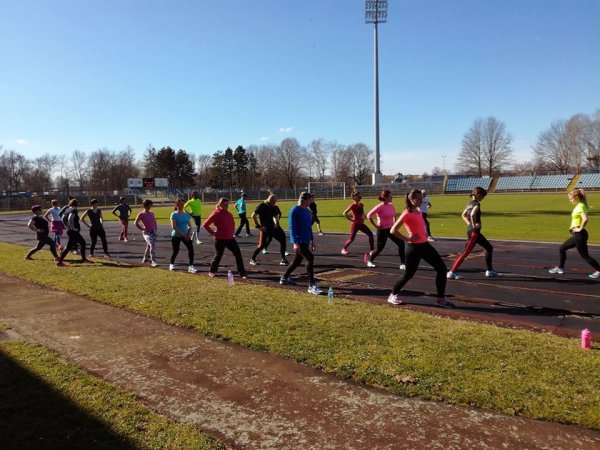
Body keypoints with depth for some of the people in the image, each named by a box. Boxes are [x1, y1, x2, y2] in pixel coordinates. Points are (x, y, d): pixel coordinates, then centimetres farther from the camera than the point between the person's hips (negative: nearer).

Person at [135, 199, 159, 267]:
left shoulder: (152, 213, 11)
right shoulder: (141, 214, -5)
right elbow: (136, 223, -6)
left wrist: (156, 229, 10)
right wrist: (142, 229, -10)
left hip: (153, 232, 6)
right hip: (147, 232, -6)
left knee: (149, 246, 19)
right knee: (152, 245, -24)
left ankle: (145, 258, 39)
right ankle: (153, 261, -26)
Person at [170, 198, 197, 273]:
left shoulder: (186, 214, 6)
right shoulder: (174, 214, -9)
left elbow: (190, 226, 10)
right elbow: (174, 227, -16)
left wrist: (189, 234, -7)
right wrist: (183, 234, -20)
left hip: (186, 235, 4)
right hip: (176, 236, -4)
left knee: (191, 249, -11)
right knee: (176, 251, 4)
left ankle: (191, 266, -6)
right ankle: (172, 264, 31)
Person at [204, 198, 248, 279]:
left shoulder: (229, 214, 9)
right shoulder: (216, 214, -10)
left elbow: (233, 223, 28)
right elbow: (206, 224, -10)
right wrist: (212, 233, -9)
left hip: (230, 238, 6)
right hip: (220, 239, -6)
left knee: (238, 254, -1)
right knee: (218, 255, 6)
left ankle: (242, 273, 5)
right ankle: (212, 271, 30)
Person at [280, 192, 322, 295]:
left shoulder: (308, 211, 12)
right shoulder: (295, 210, -13)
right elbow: (292, 227, -17)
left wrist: (312, 240, 20)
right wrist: (295, 242, -23)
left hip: (306, 241, 9)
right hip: (299, 241, -9)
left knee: (297, 261, 18)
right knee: (310, 258, -19)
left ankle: (284, 278, 37)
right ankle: (312, 286, -17)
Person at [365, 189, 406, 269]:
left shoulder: (391, 206, 4)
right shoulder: (380, 207, -16)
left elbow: (394, 215, 25)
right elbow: (369, 215, -17)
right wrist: (375, 225, -15)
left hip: (391, 229, 6)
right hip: (382, 230, -6)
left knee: (401, 244, -8)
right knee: (379, 248, 3)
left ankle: (403, 264, -3)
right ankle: (369, 260, 33)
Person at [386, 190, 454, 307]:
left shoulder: (419, 211, 10)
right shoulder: (406, 214, -15)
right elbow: (393, 231, -20)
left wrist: (424, 233, 14)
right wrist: (407, 239, -18)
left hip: (425, 245, 8)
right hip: (414, 247, -8)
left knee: (442, 268, 3)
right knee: (409, 274, 2)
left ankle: (441, 298, 11)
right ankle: (393, 295, 23)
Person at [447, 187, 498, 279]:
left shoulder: (470, 203, 12)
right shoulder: (476, 204, -14)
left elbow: (463, 215, 20)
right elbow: (472, 214, -31)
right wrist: (474, 225, -18)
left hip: (471, 230, 10)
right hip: (474, 231, -10)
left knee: (489, 248, 19)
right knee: (466, 252, -10)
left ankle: (489, 271, 26)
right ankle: (452, 272, -10)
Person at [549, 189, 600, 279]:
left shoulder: (580, 206, -17)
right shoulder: (579, 206, 11)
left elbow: (585, 219, -34)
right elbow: (584, 218, 27)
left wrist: (580, 228, -21)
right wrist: (573, 226, 16)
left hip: (580, 235, -10)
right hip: (577, 235, 10)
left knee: (584, 255, -4)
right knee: (562, 249, 17)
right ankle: (560, 268, 26)